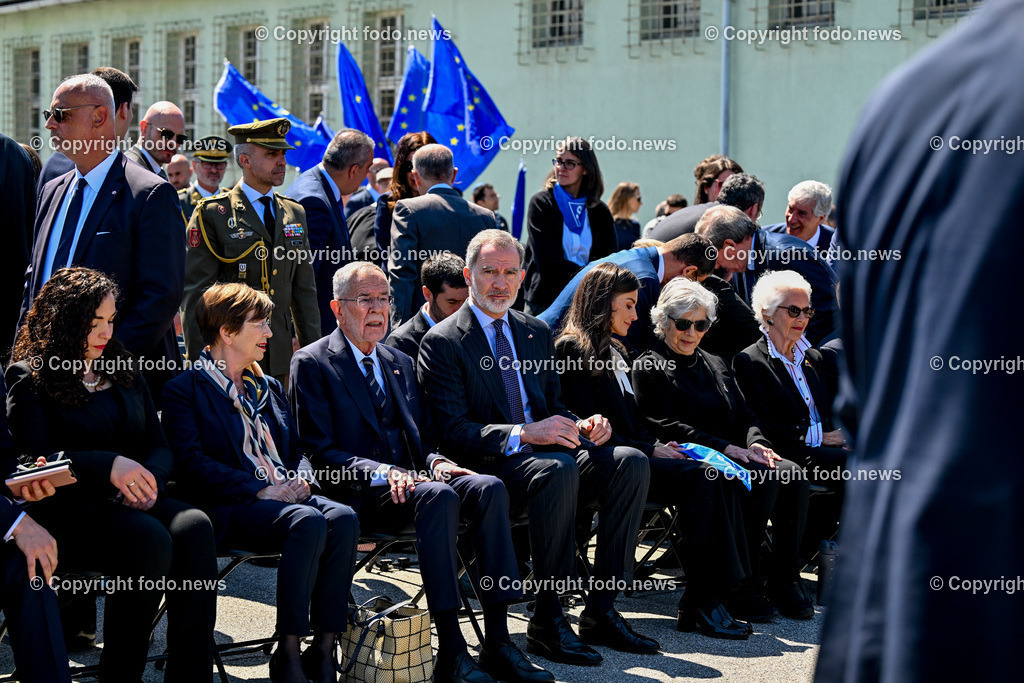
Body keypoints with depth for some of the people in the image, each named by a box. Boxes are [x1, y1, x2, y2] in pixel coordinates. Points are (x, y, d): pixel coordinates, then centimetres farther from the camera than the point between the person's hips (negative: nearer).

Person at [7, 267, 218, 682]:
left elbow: (159, 446, 18)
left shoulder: (122, 371, 22)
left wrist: (150, 481, -7)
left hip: (135, 500, 5)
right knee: (149, 539, -35)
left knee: (194, 528, -28)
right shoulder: (29, 378, 5)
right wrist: (108, 466, -23)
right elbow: (33, 457, -8)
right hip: (68, 511, -5)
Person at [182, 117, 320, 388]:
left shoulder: (295, 213, 14)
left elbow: (304, 290, 17)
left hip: (280, 354, 5)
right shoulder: (211, 214, -4)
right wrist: (198, 361, -10)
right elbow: (195, 292, -6)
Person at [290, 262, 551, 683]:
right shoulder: (312, 364, 3)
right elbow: (319, 450, -6)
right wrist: (379, 471, -21)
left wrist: (436, 461, -2)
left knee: (489, 487, -23)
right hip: (357, 493, -6)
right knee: (439, 496, -35)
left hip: (410, 478, 6)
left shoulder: (401, 363, 24)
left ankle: (498, 643, -26)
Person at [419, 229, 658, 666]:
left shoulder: (536, 332, 18)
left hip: (548, 451, 7)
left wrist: (581, 425, -3)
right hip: (489, 466, -7)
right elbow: (454, 432, -13)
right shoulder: (442, 342, -3)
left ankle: (601, 612, -16)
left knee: (630, 462, -18)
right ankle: (547, 622, -28)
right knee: (559, 468, -36)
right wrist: (524, 434, -26)